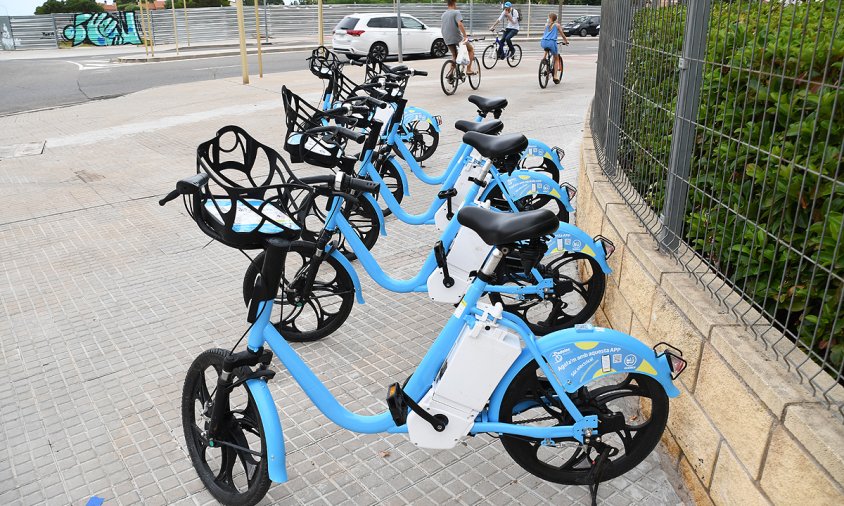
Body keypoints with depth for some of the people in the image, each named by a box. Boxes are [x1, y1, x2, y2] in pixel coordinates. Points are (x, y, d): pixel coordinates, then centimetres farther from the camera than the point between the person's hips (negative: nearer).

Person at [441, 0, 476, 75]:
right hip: (457, 38, -6)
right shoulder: (456, 12, -10)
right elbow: (460, 24, -25)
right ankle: (469, 70, 7)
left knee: (454, 56, 24)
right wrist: (465, 36, -27)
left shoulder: (444, 14, 14)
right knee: (471, 49, 14)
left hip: (447, 39, 7)